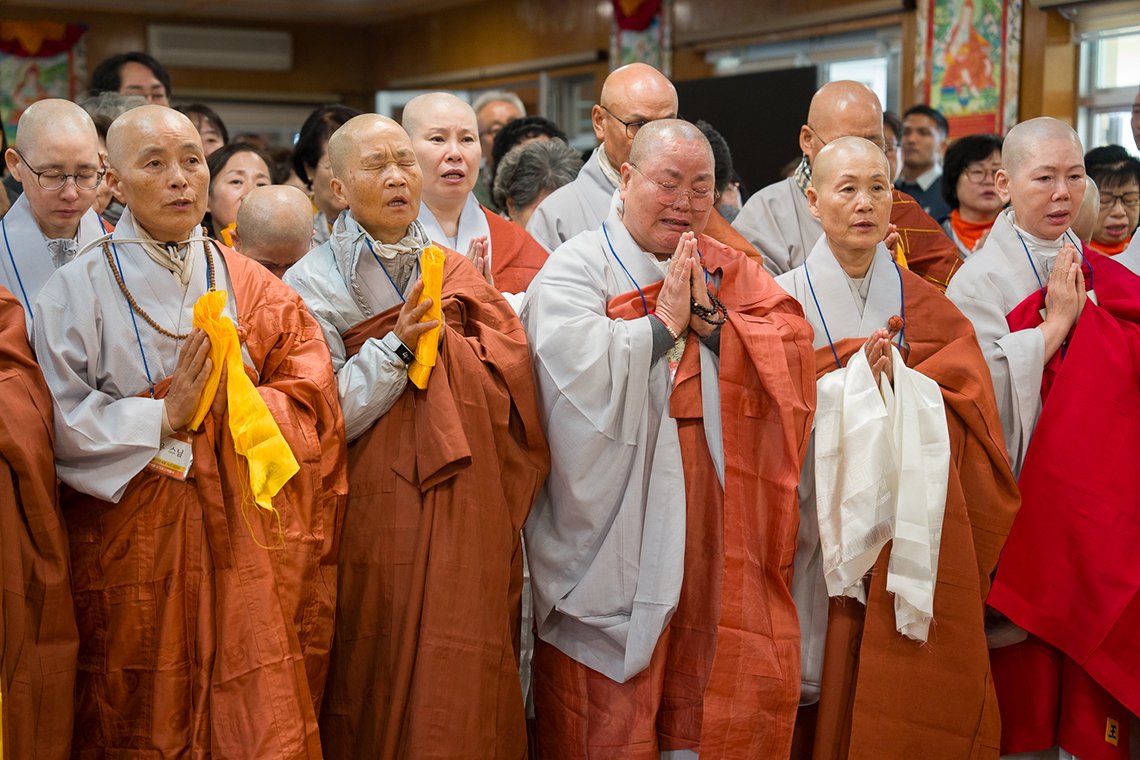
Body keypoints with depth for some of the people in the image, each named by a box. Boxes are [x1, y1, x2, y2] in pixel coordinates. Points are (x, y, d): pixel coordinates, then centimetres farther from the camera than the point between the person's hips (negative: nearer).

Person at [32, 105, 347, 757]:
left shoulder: (252, 286, 8)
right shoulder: (80, 288, -1)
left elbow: (311, 392, 1)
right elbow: (60, 422, -9)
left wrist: (232, 405, -14)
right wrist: (161, 417, -17)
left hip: (244, 536, 2)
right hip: (136, 540, -2)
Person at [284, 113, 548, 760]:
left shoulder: (456, 272, 11)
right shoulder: (313, 282, -1)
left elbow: (511, 383, 4)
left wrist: (427, 342, -9)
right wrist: (396, 347, -19)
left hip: (468, 519, 3)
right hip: (378, 520, -3)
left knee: (463, 697, 6)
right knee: (381, 698, 1)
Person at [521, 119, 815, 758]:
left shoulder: (733, 272, 13)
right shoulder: (576, 268, -1)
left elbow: (796, 348, 1)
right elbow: (575, 368, -17)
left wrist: (709, 318, -10)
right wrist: (664, 322, -11)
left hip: (716, 527, 4)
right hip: (617, 526, -4)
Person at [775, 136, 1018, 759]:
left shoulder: (928, 307, 9)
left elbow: (970, 410, 0)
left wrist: (899, 379, -14)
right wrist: (855, 376, -15)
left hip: (918, 538, 2)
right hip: (824, 533, -2)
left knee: (915, 699, 2)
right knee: (834, 695, 1)